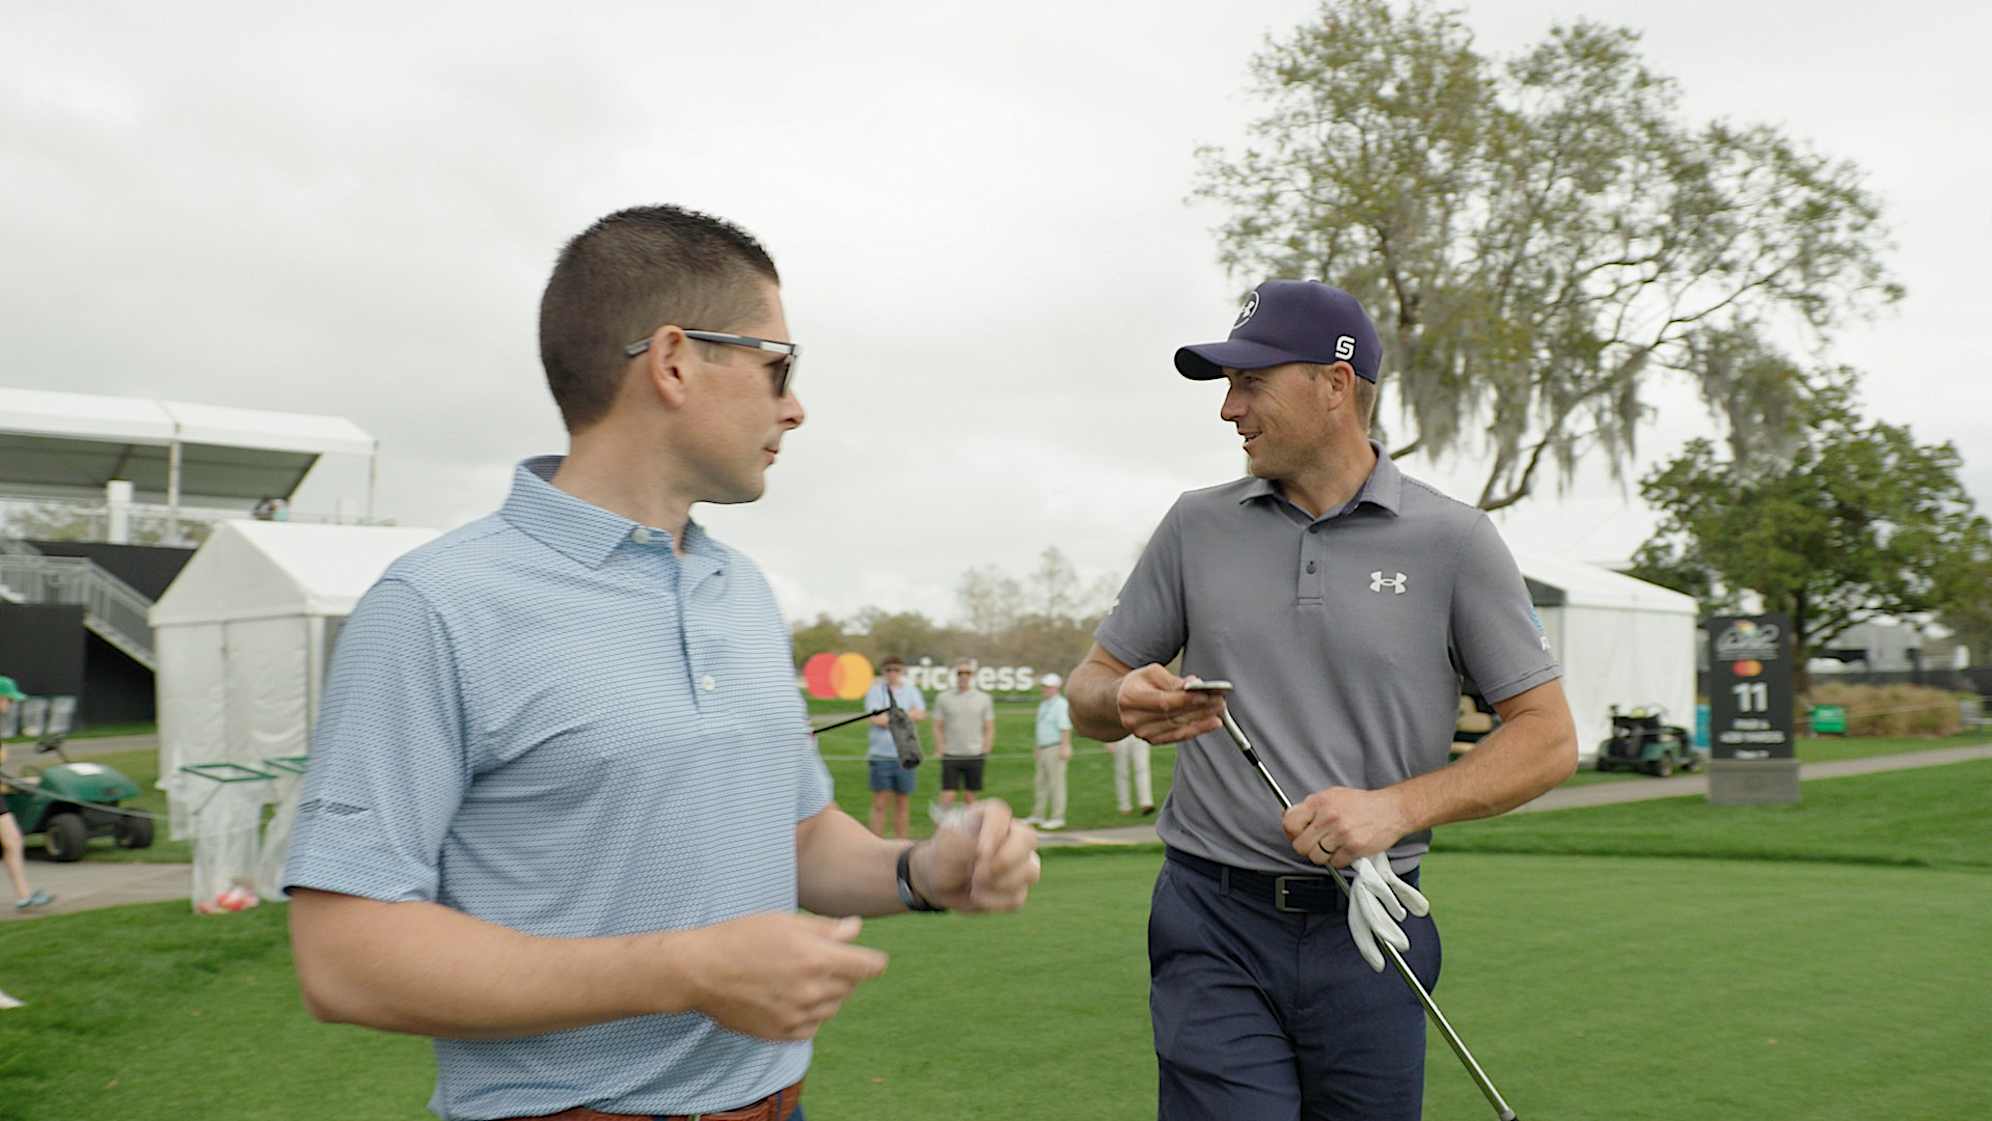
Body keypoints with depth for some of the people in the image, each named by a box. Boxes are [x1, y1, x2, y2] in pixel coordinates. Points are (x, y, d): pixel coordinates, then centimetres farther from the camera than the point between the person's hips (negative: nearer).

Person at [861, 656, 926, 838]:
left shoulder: (911, 690, 9)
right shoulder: (875, 690, 2)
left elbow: (920, 714, -6)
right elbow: (877, 719, -12)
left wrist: (889, 717, -11)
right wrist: (905, 716, -4)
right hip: (881, 755, -2)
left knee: (903, 803, 9)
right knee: (880, 804, -2)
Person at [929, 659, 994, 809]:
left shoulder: (983, 698, 5)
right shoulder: (943, 697, 4)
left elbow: (989, 729, 7)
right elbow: (937, 728, 6)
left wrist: (985, 751, -3)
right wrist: (941, 750, -4)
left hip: (975, 756, 1)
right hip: (950, 756, -1)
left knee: (970, 797, 6)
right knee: (947, 796, -7)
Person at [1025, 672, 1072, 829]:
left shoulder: (1060, 704, -12)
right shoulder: (1043, 704, 16)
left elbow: (1065, 727, -19)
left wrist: (1065, 747, -25)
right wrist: (1038, 748, 22)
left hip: (1056, 749, -9)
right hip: (1043, 749, 9)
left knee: (1056, 782, -5)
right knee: (1041, 782, 11)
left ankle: (1057, 818, -1)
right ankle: (1037, 815, 18)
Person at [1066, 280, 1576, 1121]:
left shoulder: (1453, 540, 1)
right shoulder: (1197, 525, 7)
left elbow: (1548, 738, 1)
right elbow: (1089, 689, 12)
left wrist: (1396, 808, -13)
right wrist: (1126, 703, -12)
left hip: (1364, 929, 0)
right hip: (1214, 926, 1)